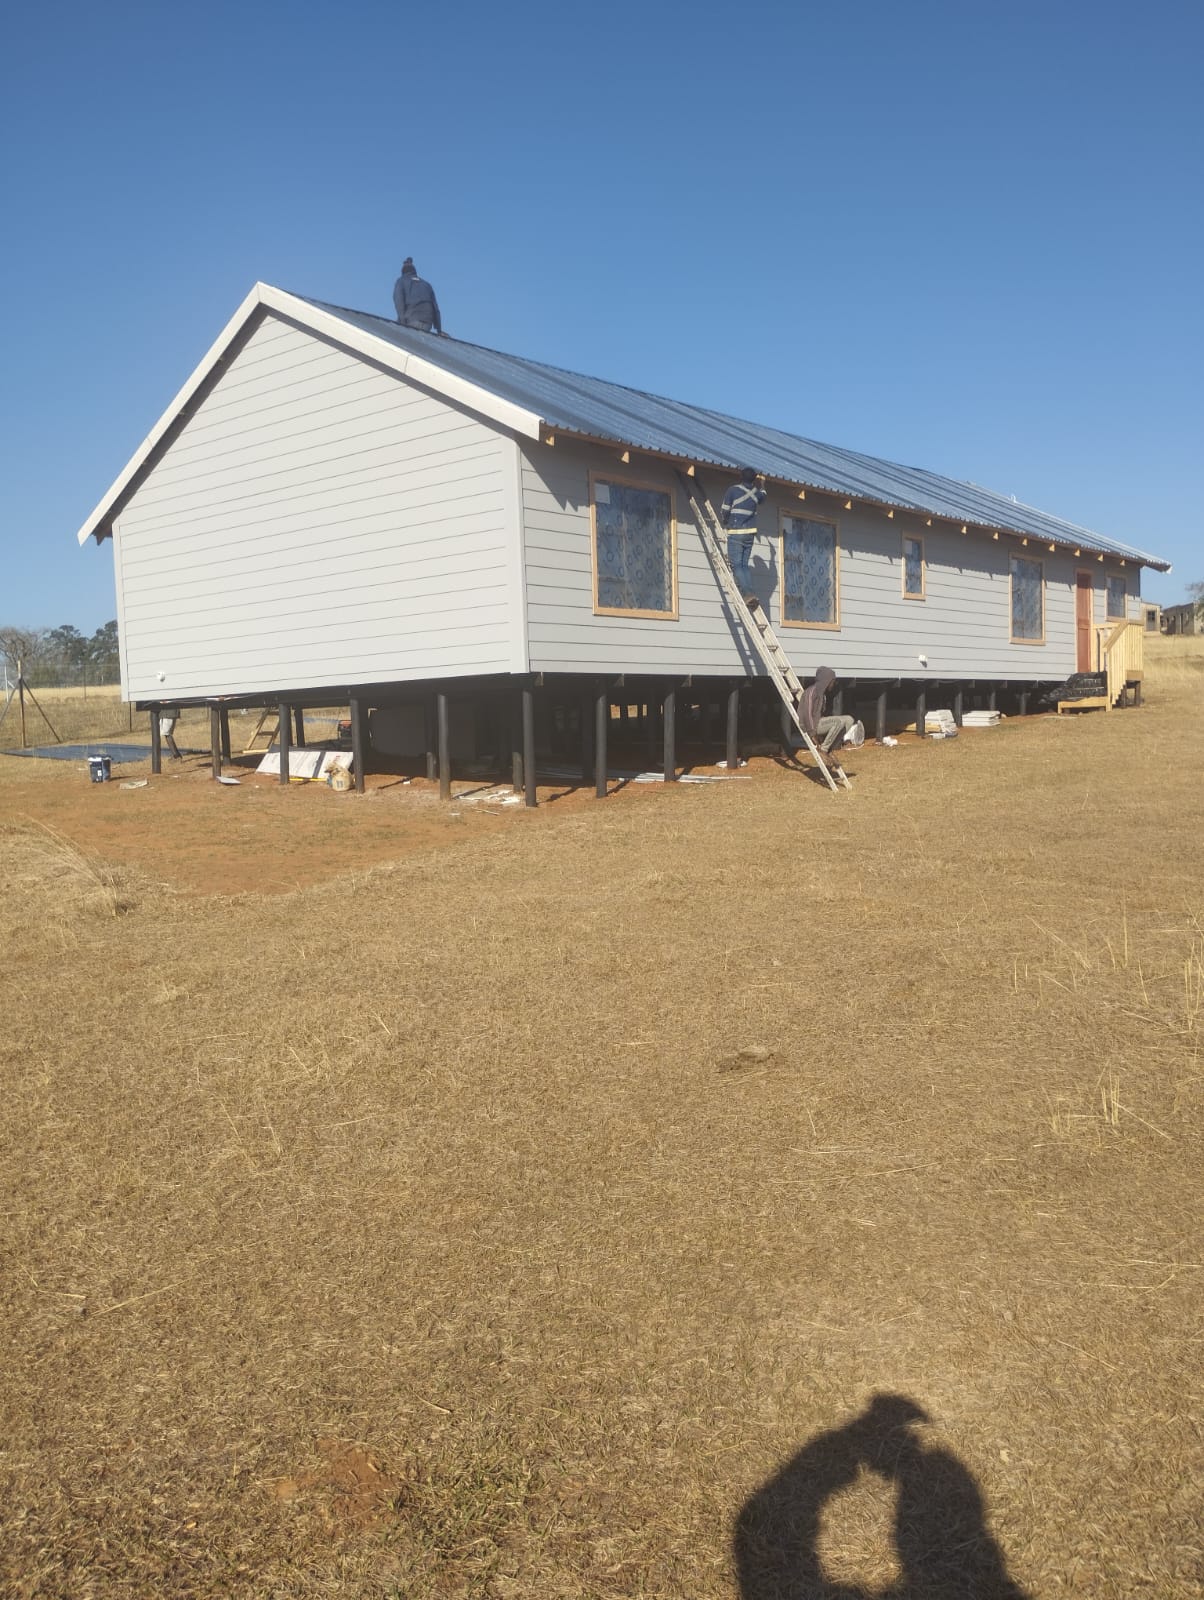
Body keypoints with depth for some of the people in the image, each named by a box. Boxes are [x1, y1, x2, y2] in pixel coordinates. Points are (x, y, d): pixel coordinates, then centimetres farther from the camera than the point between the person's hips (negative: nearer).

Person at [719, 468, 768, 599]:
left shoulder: (733, 490, -6)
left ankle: (748, 593, -19)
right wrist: (762, 483, 54)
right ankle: (749, 592, 0)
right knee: (744, 565, 10)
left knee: (736, 565, -7)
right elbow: (763, 495, 36)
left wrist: (725, 521, 17)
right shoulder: (756, 493, 10)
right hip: (750, 533, 6)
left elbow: (724, 511, -4)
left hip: (736, 532, -5)